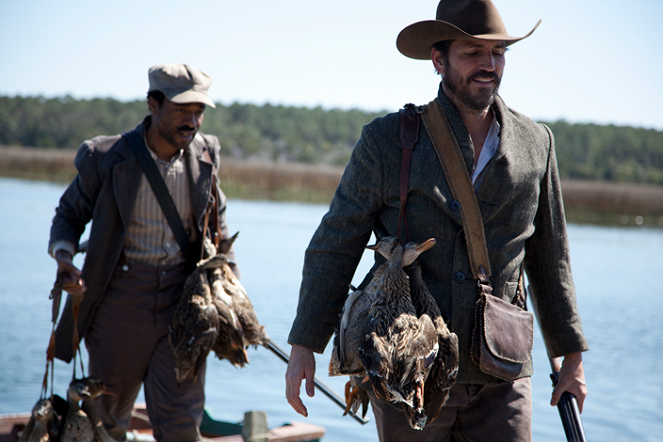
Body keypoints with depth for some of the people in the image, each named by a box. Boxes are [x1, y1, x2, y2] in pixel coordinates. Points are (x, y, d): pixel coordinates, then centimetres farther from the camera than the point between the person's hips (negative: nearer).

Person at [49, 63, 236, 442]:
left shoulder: (205, 155, 0)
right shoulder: (106, 158, -9)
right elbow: (70, 213, 4)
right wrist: (63, 254, -16)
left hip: (182, 297, 2)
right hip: (120, 299, -1)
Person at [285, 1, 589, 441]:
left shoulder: (536, 143, 6)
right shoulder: (387, 140, -3)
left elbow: (550, 259, 14)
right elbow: (334, 248, 1)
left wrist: (572, 356, 16)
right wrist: (303, 347, -2)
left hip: (500, 379, 2)